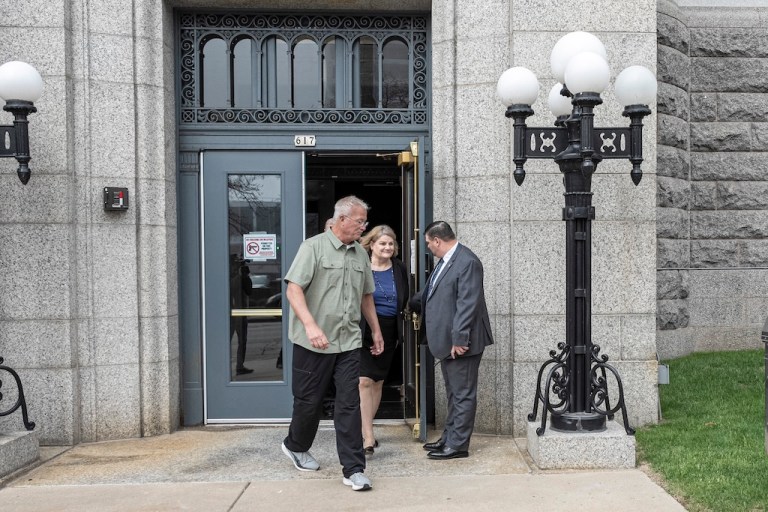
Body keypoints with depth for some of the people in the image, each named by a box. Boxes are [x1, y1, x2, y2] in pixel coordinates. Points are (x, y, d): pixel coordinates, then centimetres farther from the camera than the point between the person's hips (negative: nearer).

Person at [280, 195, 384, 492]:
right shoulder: (314, 247, -7)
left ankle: (353, 470, 4)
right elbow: (293, 289, -14)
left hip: (348, 342, 4)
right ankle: (296, 447, 37)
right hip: (314, 342, -4)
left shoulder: (361, 254, 11)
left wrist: (376, 331, 23)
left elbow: (366, 296, 22)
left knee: (349, 404, 0)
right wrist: (311, 325, -26)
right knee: (309, 400, 10)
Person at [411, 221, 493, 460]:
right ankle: (449, 437, 29)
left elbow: (468, 303, -24)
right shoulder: (444, 261, 12)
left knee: (463, 394, 0)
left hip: (461, 343, -10)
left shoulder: (467, 262, -18)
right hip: (447, 341, 10)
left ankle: (458, 445, 7)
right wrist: (410, 305, 38)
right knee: (454, 393, 18)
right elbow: (429, 293, 26)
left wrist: (459, 339, -25)